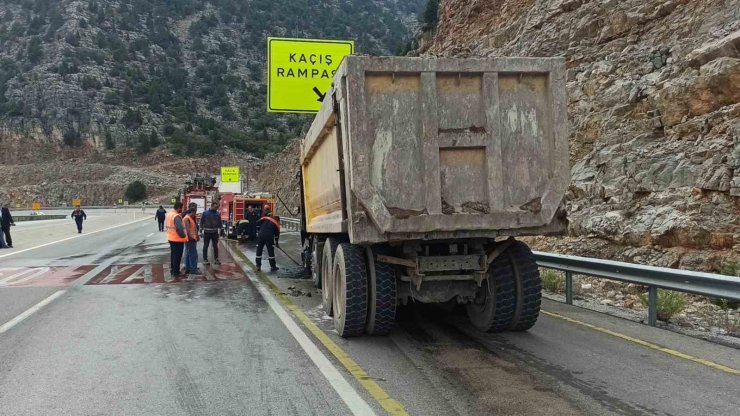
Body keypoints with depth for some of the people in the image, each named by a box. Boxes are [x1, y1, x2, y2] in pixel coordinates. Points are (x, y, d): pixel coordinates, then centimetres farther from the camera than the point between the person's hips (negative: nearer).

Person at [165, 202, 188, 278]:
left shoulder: (168, 214, 6)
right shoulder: (176, 216, -24)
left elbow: (166, 225, 14)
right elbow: (180, 228, -30)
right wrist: (184, 236, -17)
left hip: (170, 238, 9)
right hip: (178, 239, -9)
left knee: (173, 254, 19)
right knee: (177, 256, 1)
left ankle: (172, 271, 27)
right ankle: (176, 272, 7)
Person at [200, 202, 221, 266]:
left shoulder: (218, 214, 3)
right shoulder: (205, 213, -4)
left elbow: (219, 222, 10)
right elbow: (201, 222, 0)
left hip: (215, 233, 2)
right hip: (207, 232, -2)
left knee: (215, 246, 7)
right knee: (205, 246, 4)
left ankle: (216, 259, 14)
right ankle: (205, 260, 10)